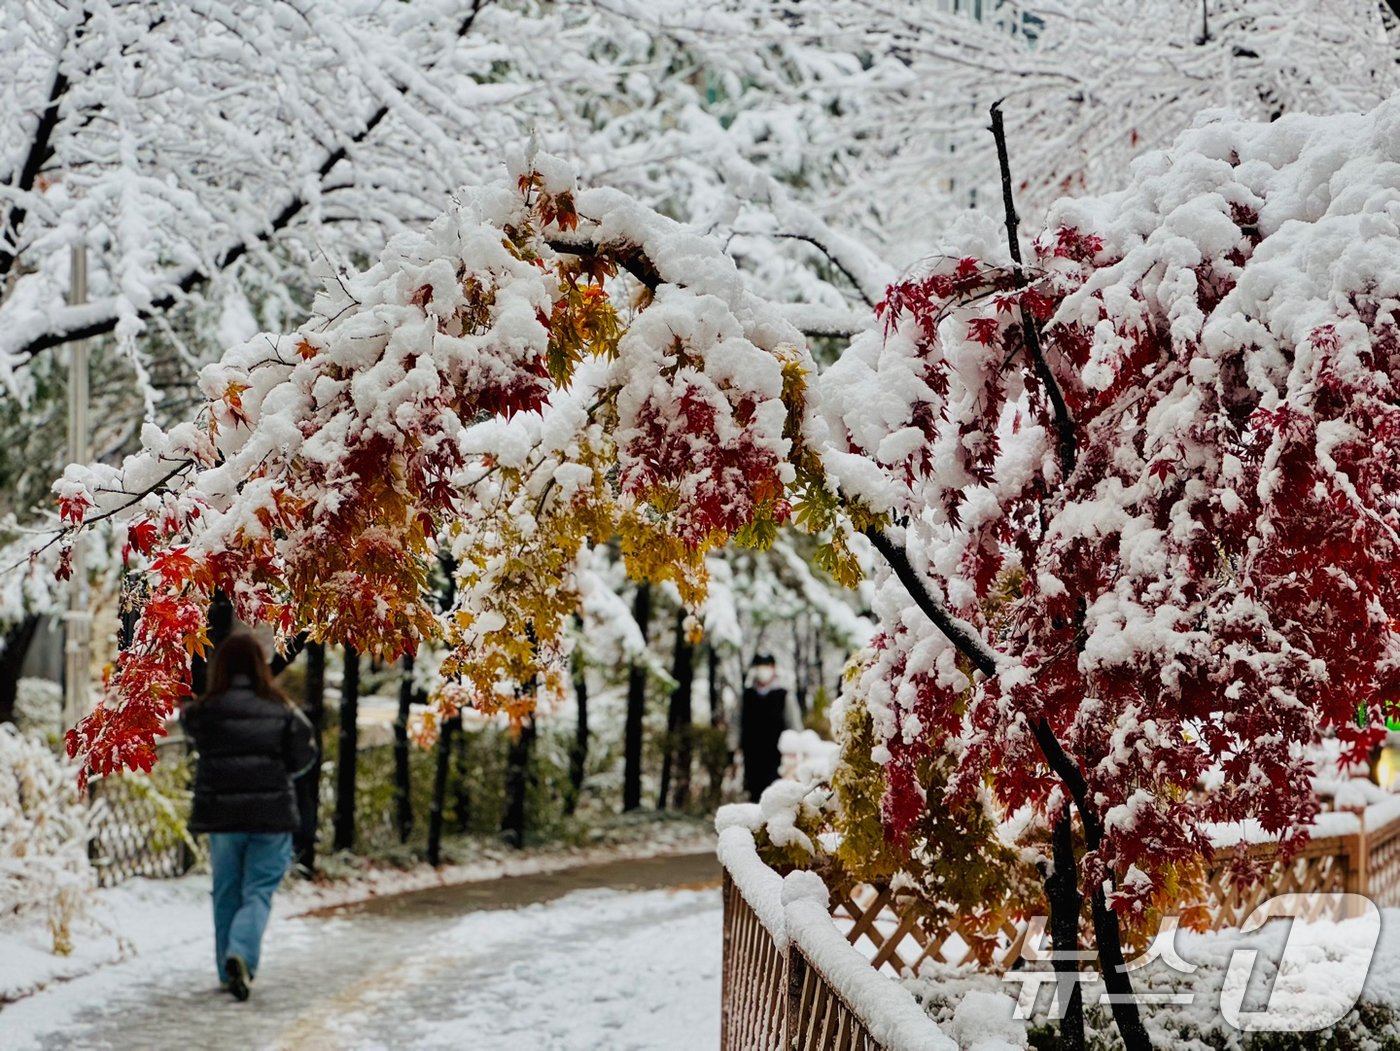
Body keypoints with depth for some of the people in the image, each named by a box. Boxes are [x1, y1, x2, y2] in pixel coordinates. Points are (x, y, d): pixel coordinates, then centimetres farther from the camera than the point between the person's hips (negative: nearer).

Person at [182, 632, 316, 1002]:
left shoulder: (204, 711, -7)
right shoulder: (281, 710, -6)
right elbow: (302, 759, 0)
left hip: (221, 815, 1)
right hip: (271, 815, -1)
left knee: (226, 893, 14)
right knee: (258, 891, 4)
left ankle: (229, 970, 18)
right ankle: (241, 953, -20)